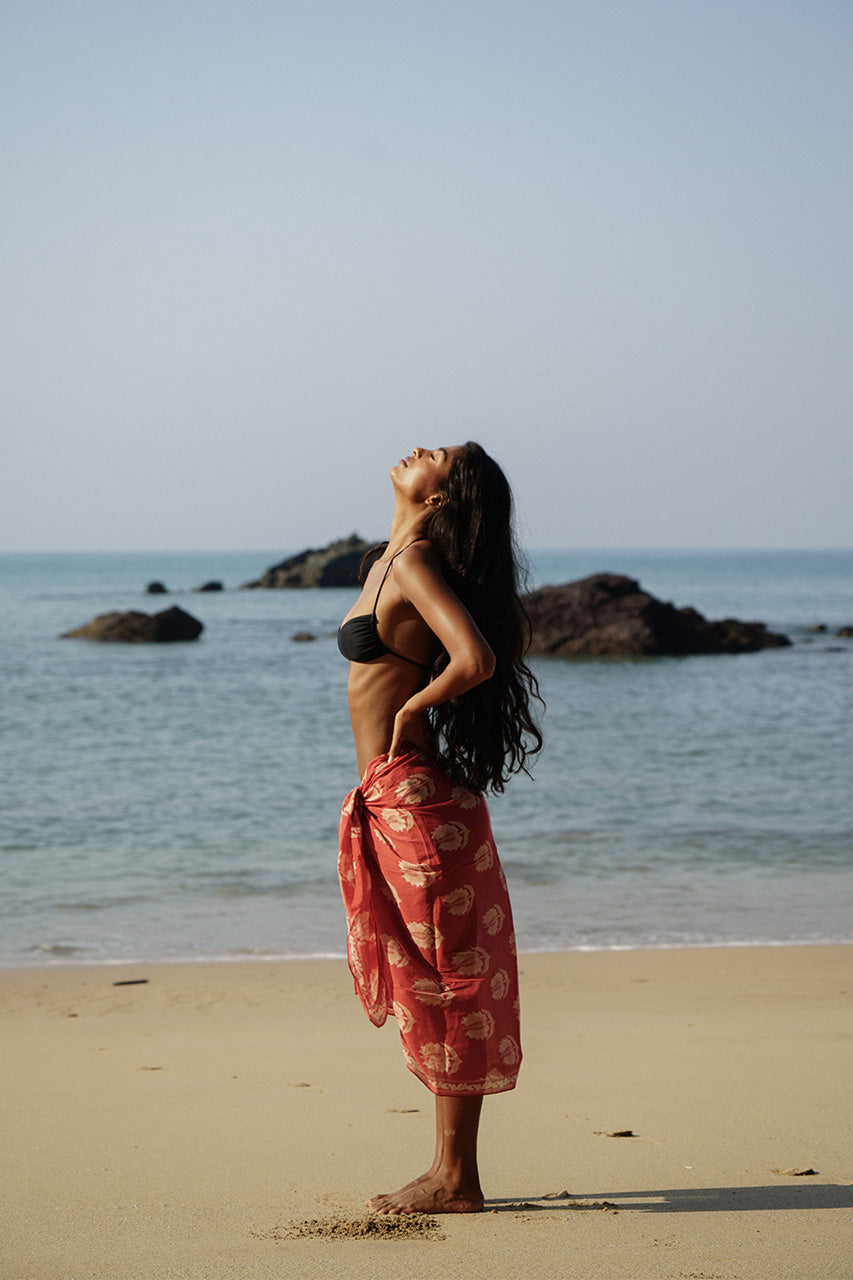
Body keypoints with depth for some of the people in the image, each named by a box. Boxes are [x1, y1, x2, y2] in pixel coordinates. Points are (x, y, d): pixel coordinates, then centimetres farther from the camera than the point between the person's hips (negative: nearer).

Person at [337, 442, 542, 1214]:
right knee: (424, 985, 13)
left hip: (416, 800, -10)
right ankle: (450, 1171, 21)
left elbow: (476, 659, -30)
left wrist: (410, 708, -14)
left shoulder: (416, 565, -14)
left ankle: (456, 1181, 4)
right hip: (393, 801, 10)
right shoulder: (388, 561, 13)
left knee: (447, 985, -3)